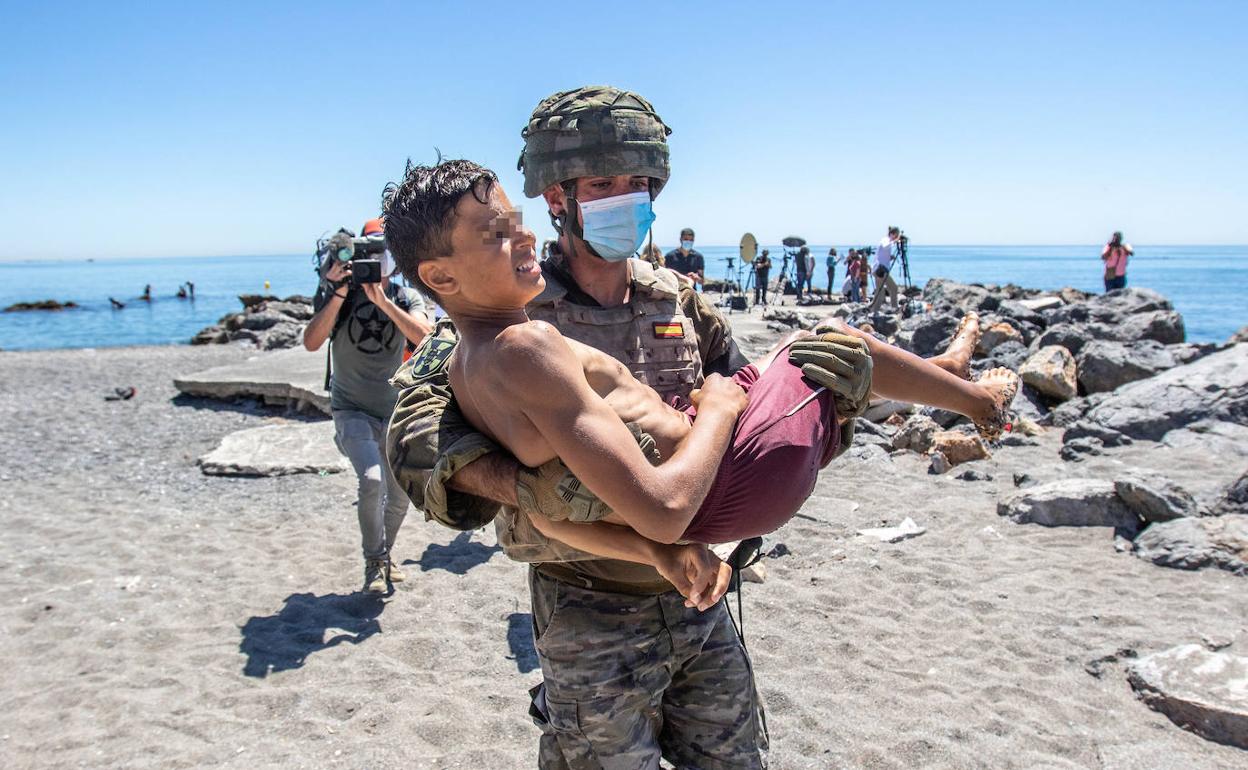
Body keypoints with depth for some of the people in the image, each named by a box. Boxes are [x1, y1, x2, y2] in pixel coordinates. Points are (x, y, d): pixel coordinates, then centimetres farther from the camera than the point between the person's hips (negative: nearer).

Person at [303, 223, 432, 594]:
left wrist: (381, 299, -27)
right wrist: (339, 293, -27)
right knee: (371, 479, -24)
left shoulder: (406, 297, -2)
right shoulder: (339, 293, -6)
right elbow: (312, 342, -21)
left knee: (400, 494, 10)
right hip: (352, 409, -3)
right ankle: (375, 562, -3)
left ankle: (384, 553, 38)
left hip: (395, 410, 3)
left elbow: (424, 336, -22)